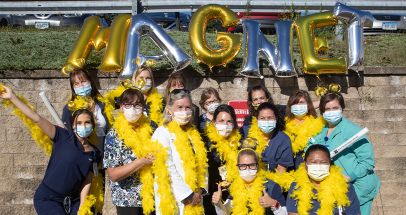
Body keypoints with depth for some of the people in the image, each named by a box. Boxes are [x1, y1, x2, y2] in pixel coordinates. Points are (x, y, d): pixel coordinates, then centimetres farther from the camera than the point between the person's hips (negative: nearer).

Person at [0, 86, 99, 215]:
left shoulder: (94, 153, 2)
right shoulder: (64, 137, -8)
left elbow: (87, 182, 0)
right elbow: (37, 118, -14)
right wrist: (12, 97, -18)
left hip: (73, 201, 4)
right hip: (48, 199, -4)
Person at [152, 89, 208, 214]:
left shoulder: (193, 133, 11)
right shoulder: (162, 133, -9)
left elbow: (202, 163, 11)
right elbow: (168, 169, -15)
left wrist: (200, 190, -3)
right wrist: (188, 195, -14)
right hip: (174, 200, -6)